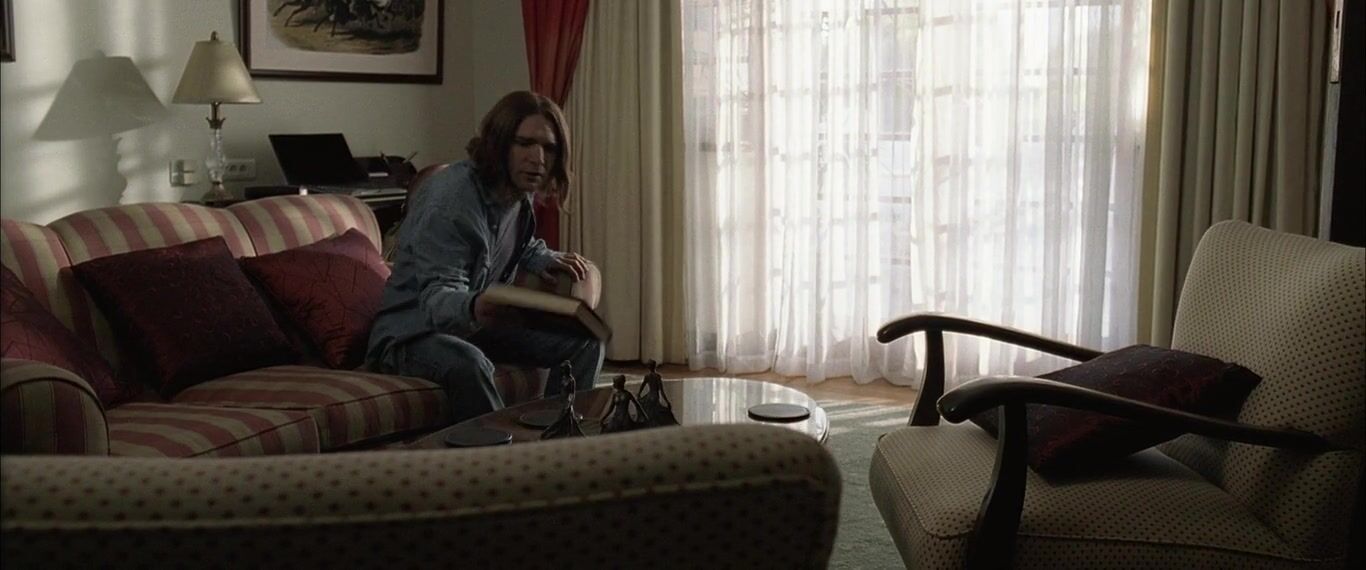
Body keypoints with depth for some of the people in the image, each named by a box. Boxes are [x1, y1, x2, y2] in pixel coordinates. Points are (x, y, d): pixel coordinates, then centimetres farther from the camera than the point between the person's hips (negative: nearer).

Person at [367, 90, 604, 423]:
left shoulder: (519, 193, 2)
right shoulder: (451, 198, -25)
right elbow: (436, 296, -33)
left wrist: (547, 260, 2)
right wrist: (472, 308, -56)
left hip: (480, 323, 9)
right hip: (412, 332, -9)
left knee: (585, 341, 2)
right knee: (467, 363, -41)